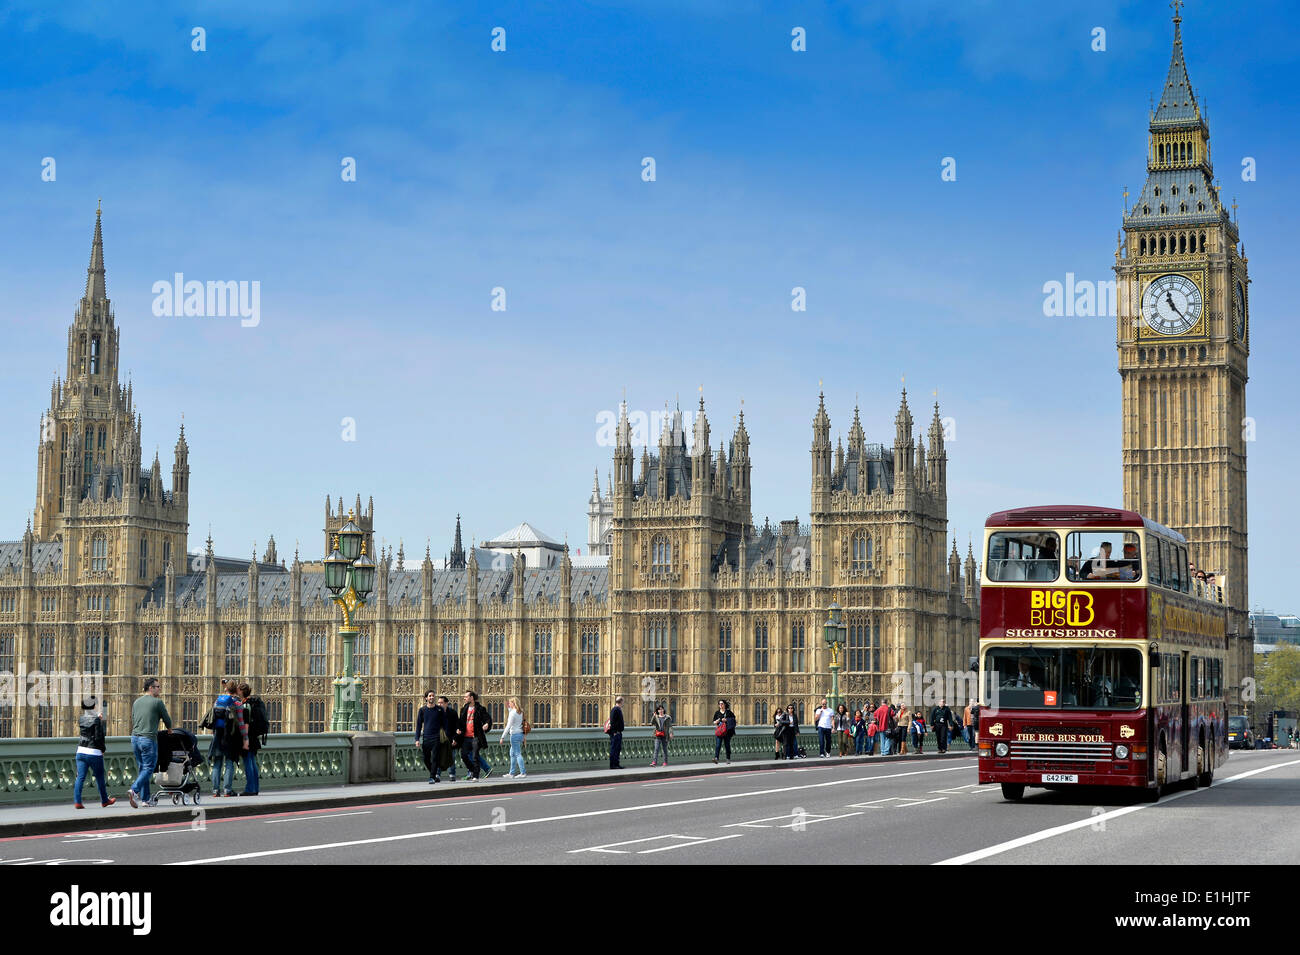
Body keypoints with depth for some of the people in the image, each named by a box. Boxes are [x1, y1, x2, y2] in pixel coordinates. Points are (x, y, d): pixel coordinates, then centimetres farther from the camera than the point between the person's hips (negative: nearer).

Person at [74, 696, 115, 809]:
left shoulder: (81, 720, 4)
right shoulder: (97, 720, -12)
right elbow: (98, 737, -15)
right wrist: (102, 749, -1)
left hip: (81, 751, 4)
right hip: (94, 752, -4)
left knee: (80, 777, 2)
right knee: (99, 778, 10)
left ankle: (77, 801, -9)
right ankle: (104, 801, 23)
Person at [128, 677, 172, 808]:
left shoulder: (136, 702, 15)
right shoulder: (157, 702, -4)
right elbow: (167, 721, 5)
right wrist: (169, 730, 26)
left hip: (135, 738, 7)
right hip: (148, 739, -7)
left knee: (143, 768, 13)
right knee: (148, 768, -4)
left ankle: (145, 799, 10)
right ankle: (134, 790, -25)